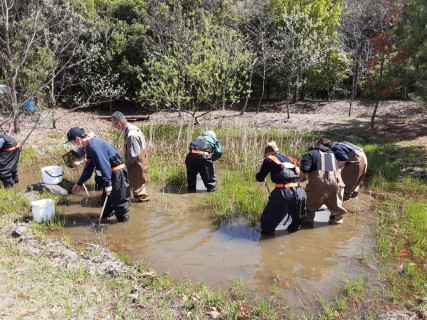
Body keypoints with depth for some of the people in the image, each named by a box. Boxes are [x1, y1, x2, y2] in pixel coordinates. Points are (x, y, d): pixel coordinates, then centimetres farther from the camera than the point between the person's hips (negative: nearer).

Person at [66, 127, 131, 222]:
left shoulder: (94, 144, -23)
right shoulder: (89, 146, 11)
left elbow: (104, 164, -26)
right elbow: (89, 167, 18)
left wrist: (107, 184, -23)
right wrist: (79, 183, 21)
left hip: (118, 172, -11)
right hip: (111, 172, 11)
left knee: (119, 199, 0)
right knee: (108, 197, 22)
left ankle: (123, 221, 14)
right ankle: (105, 218, 38)